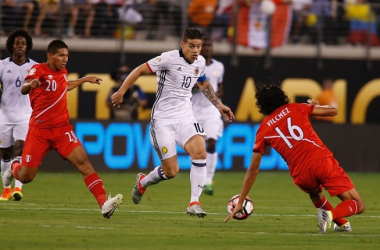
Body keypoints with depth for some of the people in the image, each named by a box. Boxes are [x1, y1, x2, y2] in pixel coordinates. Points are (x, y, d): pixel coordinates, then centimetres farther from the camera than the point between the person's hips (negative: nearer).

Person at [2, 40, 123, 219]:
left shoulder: (62, 72, 10)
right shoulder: (38, 70, -11)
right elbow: (23, 89, -31)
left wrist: (85, 80, 36)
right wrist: (30, 84, -53)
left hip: (62, 128, 4)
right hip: (39, 130, -4)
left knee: (83, 162, -17)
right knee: (26, 177, 0)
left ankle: (104, 204, -25)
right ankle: (15, 166, 39)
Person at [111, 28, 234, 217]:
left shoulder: (200, 62, 5)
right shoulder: (169, 59, -16)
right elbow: (140, 70, -10)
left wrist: (218, 105, 24)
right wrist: (121, 92, -13)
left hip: (185, 116, 5)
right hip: (163, 119, -5)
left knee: (200, 153, -21)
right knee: (171, 171, -6)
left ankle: (194, 203, -14)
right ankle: (143, 182, 28)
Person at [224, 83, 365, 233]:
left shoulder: (263, 130, 16)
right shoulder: (296, 108, 15)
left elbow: (253, 170, 16)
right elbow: (333, 111, 22)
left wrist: (240, 203, 22)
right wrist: (315, 105, 44)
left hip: (302, 176, 2)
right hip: (323, 161, -2)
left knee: (314, 193, 39)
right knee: (358, 206, 2)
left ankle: (341, 223, 24)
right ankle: (330, 215, -26)